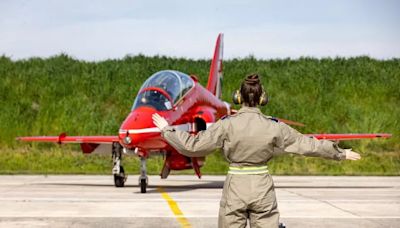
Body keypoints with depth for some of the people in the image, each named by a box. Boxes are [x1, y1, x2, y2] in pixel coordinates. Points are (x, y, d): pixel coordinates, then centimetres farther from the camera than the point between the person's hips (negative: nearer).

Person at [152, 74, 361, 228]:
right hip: (263, 188, 1)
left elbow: (193, 145, -7)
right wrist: (341, 154, 15)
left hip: (235, 187, -1)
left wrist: (167, 130, 7)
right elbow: (308, 144, 2)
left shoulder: (227, 125, -10)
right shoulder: (274, 127, -6)